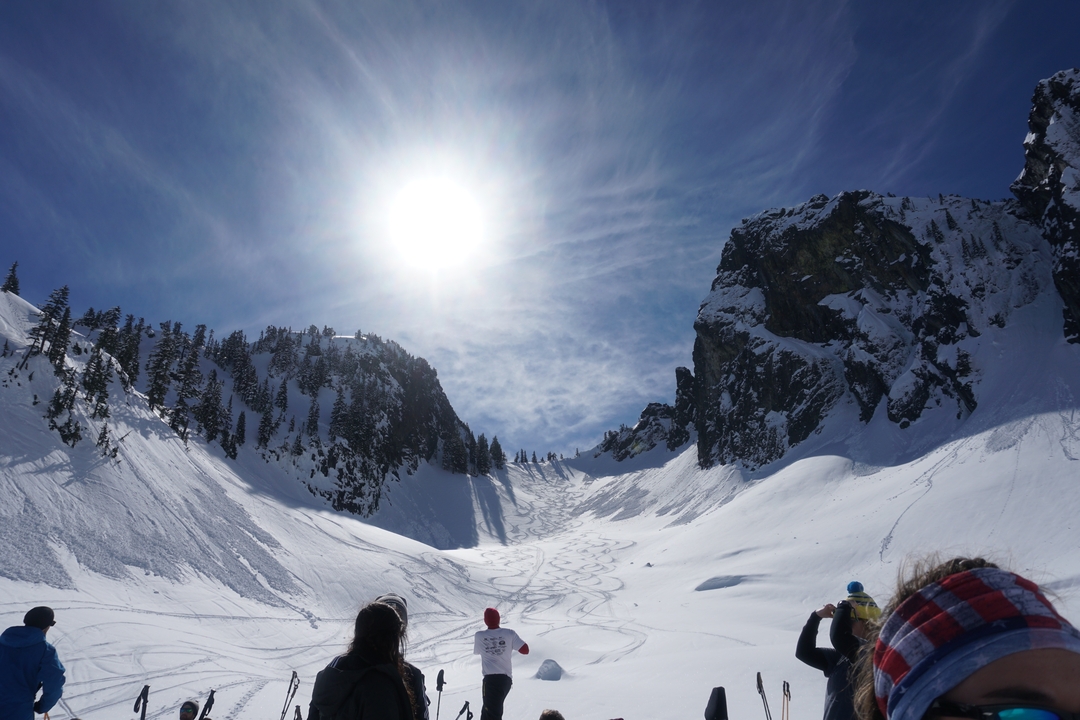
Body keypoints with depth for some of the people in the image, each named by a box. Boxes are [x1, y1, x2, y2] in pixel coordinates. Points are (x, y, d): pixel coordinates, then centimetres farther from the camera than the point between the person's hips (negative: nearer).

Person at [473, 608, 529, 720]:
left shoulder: (479, 636, -1)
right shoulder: (509, 633, -1)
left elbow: (476, 652, 19)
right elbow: (525, 650, -1)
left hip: (491, 679, -4)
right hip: (506, 679, 4)